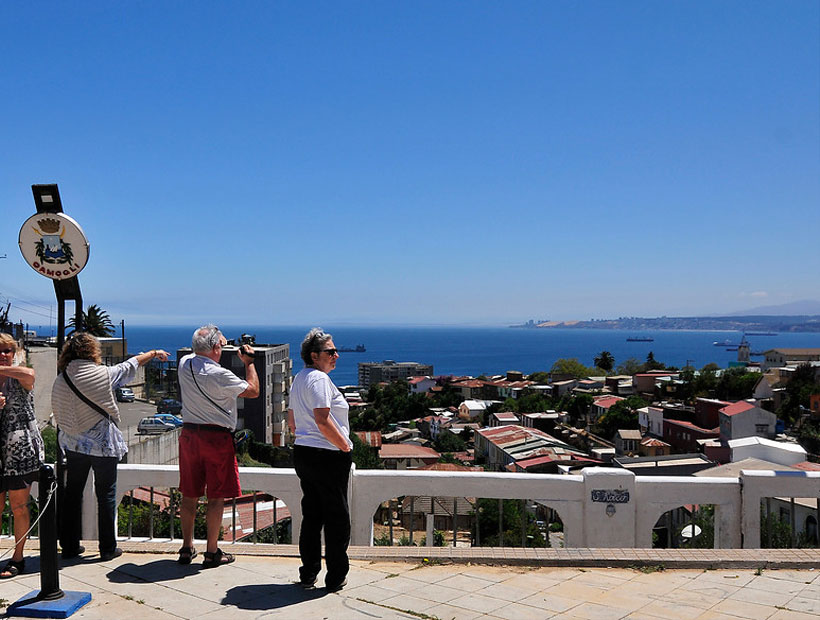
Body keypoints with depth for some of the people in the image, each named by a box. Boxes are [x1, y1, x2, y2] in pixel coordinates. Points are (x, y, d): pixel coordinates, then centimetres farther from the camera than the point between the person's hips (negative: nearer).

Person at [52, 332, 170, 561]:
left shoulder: (60, 381, -2)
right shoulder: (103, 374, -12)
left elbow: (58, 414, 4)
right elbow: (131, 365, 3)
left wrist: (65, 442, 17)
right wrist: (154, 353, 21)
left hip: (74, 445, 4)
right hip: (103, 444, -4)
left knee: (73, 493, 14)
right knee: (106, 495, 6)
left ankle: (69, 546, 22)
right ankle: (108, 548, 13)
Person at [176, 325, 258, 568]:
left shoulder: (184, 365, 0)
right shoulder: (220, 375, -18)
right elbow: (253, 390, -7)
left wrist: (218, 342, 29)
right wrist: (249, 362, 4)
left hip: (189, 435, 6)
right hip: (217, 438, -6)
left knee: (189, 494, 14)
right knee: (216, 497, 3)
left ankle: (187, 548, 23)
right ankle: (212, 553, 9)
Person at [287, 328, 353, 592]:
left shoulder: (298, 379, 14)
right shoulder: (319, 378, -16)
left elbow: (292, 421, 20)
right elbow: (323, 421, -23)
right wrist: (345, 446, -14)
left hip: (302, 452, 9)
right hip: (328, 456, -9)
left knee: (311, 515, 15)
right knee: (337, 517, 3)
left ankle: (308, 574, 22)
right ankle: (336, 578, 11)